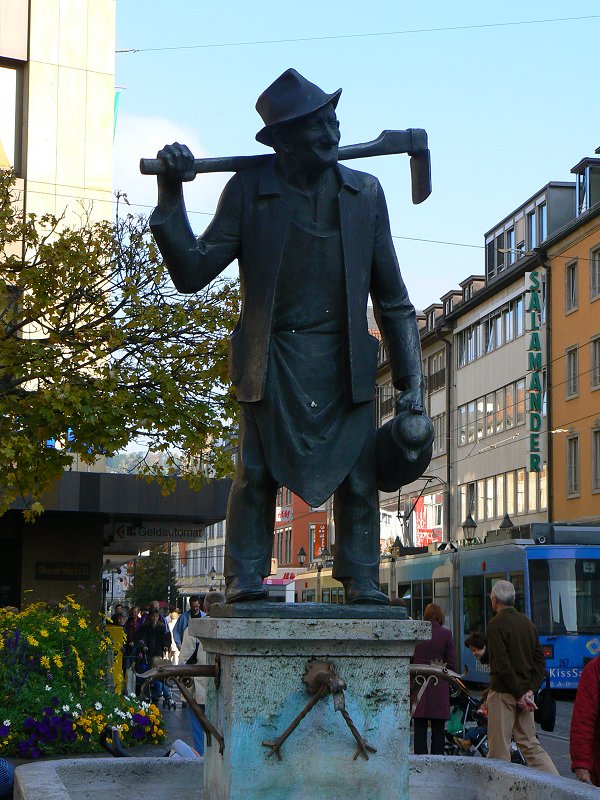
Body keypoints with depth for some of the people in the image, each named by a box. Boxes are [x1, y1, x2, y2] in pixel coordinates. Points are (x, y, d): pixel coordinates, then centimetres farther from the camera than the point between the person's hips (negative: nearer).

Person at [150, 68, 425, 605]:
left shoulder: (365, 193, 7)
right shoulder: (249, 192, 0)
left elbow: (392, 298, 10)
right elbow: (191, 273, -3)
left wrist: (410, 382, 6)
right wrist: (171, 195, -14)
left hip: (346, 364, 2)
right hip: (273, 361, -2)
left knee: (359, 476, -1)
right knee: (257, 474, -3)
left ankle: (363, 585, 8)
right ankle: (245, 583, 5)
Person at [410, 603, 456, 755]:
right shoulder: (445, 634, -3)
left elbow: (408, 661, 5)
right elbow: (451, 664, -1)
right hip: (439, 689, -1)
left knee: (419, 729, 5)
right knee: (438, 731, 4)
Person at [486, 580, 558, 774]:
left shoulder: (496, 624, -11)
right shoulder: (527, 623, 11)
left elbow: (503, 664, -18)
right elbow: (540, 660, 9)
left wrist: (519, 694, -14)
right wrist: (529, 691, 2)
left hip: (503, 692, -7)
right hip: (524, 690, 7)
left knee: (499, 747, -1)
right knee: (529, 743, 11)